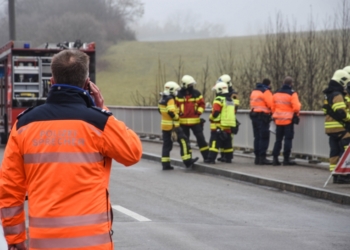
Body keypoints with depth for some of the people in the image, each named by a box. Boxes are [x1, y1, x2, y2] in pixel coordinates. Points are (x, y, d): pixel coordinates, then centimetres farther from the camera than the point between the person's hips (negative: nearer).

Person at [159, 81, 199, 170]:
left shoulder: (162, 100, 11)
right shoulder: (170, 100, -17)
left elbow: (160, 110, 22)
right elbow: (171, 112, -27)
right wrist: (176, 117, -9)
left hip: (164, 125, 9)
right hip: (172, 125, -9)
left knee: (166, 144, 11)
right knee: (184, 141, -1)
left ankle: (165, 164, 10)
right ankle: (187, 161, -2)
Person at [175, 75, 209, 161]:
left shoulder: (196, 94, 1)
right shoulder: (179, 95, 0)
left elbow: (202, 104, 6)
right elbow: (176, 105, 8)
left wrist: (199, 111, -8)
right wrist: (178, 114, -1)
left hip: (195, 121, 0)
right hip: (183, 121, 1)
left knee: (200, 138, -4)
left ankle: (206, 156, 2)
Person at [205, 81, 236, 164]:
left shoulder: (219, 100, -13)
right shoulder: (231, 100, 14)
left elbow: (215, 112, -19)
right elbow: (232, 113, 17)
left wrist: (211, 118, -3)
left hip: (218, 125, -8)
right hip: (228, 126, 8)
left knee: (214, 142, -8)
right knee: (227, 143, 15)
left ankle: (211, 158, -14)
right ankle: (228, 158, 19)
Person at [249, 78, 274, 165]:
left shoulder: (254, 91, 18)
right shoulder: (266, 91, -8)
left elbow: (252, 104, 15)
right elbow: (271, 104, -13)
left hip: (254, 115, 8)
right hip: (263, 116, -8)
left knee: (257, 137, 12)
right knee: (264, 138, -8)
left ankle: (257, 157, 12)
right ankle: (262, 157, -13)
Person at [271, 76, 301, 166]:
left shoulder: (276, 93, 7)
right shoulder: (292, 94, -12)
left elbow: (273, 107, 9)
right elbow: (296, 107, -17)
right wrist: (296, 114, 4)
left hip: (278, 120, 5)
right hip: (288, 120, -5)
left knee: (278, 139, 12)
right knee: (288, 139, 1)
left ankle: (275, 158, 8)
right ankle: (286, 159, -1)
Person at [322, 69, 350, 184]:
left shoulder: (328, 95, 17)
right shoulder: (338, 95, -14)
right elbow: (341, 112, -21)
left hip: (330, 127, 10)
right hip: (340, 127, -10)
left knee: (334, 151, 11)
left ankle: (335, 174, 12)